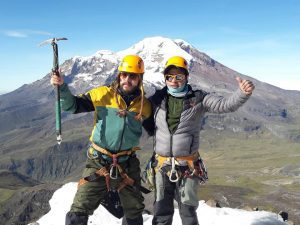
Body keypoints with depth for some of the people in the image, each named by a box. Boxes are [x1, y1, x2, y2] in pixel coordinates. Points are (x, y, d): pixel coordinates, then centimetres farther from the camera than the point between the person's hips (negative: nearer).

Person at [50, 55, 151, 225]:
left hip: (128, 164, 2)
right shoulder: (102, 94, -6)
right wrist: (62, 87, -21)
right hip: (99, 162, -2)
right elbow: (72, 105, -6)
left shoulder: (145, 105, -1)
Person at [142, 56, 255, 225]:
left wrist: (243, 93, -33)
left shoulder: (198, 99, -4)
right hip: (162, 165, 2)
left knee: (188, 211, 12)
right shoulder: (157, 99, 2)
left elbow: (226, 105, -15)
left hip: (188, 166, -1)